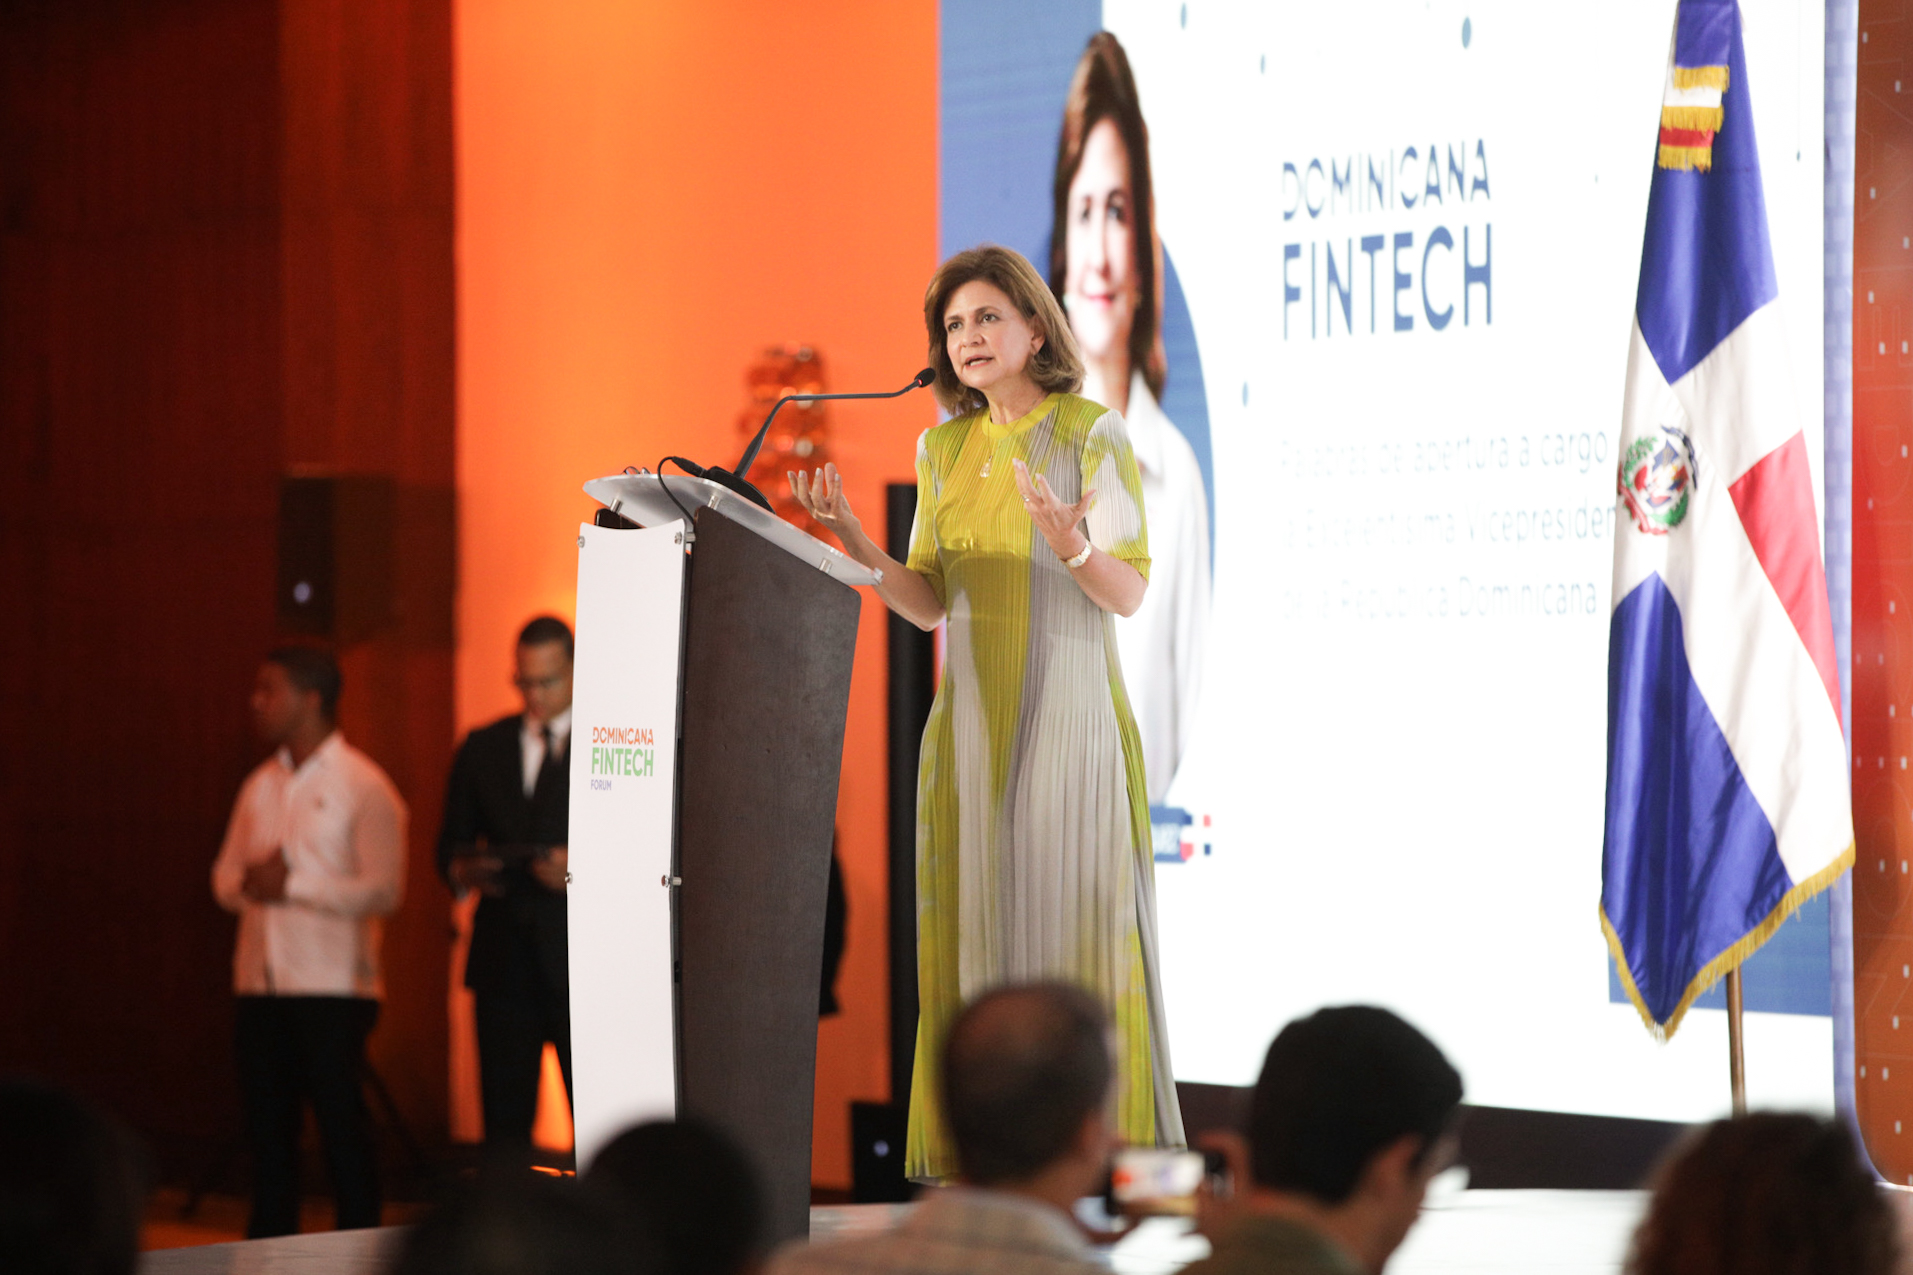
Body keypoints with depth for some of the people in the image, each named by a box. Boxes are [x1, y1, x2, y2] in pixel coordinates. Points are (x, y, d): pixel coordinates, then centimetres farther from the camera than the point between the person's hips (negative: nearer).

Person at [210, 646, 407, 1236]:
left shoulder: (363, 786, -5)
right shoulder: (260, 785, 15)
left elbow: (383, 890, -12)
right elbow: (225, 877, 17)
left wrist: (295, 885, -14)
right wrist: (249, 882, -6)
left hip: (332, 987, -6)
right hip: (261, 984, 6)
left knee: (342, 1125, -3)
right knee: (267, 1126, 8)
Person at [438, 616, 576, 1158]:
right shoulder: (482, 748, 16)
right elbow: (452, 845, 17)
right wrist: (464, 870, -6)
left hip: (581, 960, -3)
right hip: (503, 961, 3)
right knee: (504, 1118, 2)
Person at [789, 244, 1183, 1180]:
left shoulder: (1096, 437, -6)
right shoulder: (944, 450, 10)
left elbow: (1129, 594, -10)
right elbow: (928, 604, 10)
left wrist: (1069, 545, -30)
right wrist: (849, 537, -5)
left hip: (1071, 718, -5)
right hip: (971, 723, 5)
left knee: (1077, 933, -6)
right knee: (972, 938, 2)